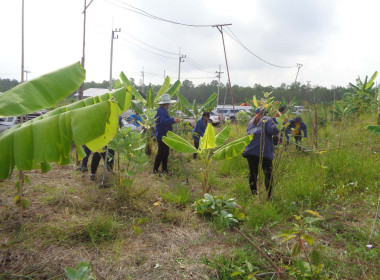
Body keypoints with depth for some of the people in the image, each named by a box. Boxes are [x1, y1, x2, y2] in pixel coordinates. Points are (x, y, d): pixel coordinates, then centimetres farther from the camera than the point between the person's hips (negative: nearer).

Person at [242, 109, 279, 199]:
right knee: (268, 174, 3)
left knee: (253, 173, 11)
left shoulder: (251, 122, 23)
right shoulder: (267, 119, 5)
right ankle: (269, 196, 1)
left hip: (250, 151, 5)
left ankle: (254, 195, 12)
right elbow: (272, 130, -12)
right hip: (264, 152, -5)